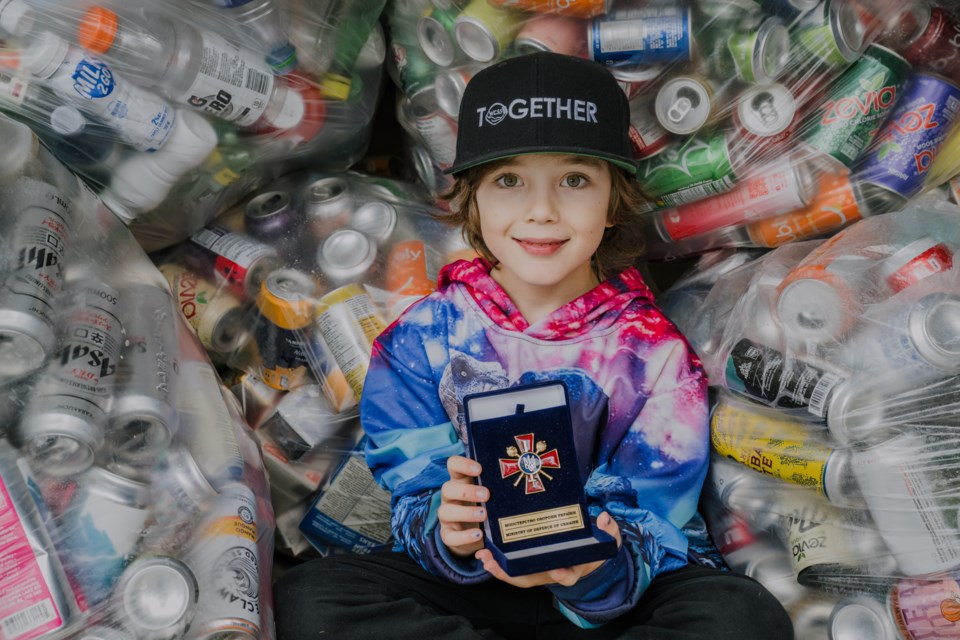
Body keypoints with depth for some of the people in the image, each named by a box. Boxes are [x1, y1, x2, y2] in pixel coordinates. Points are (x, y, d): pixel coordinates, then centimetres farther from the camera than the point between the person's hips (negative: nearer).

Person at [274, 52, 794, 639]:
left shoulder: (653, 352, -7)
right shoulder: (422, 338, -4)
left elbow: (649, 524, -11)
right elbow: (410, 495, -6)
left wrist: (599, 564, -36)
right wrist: (446, 534, -31)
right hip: (467, 590, 1)